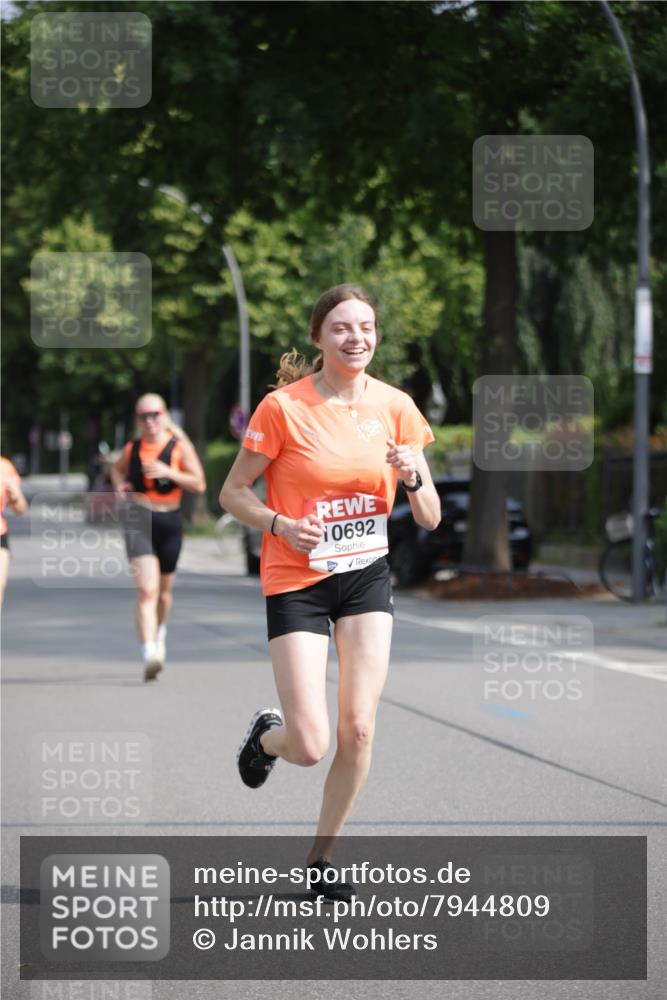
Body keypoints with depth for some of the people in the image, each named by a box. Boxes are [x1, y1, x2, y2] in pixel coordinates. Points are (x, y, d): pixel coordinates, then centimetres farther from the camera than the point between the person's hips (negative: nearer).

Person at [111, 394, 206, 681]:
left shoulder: (180, 446, 0)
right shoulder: (132, 449, 6)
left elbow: (199, 485, -6)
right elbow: (117, 468, 28)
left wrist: (167, 472, -18)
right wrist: (119, 485, 6)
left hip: (169, 521, 1)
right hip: (138, 520, -1)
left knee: (163, 591, 17)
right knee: (146, 590, -17)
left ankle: (159, 631, 49)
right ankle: (149, 653, -26)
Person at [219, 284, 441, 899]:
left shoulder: (395, 407, 0)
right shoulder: (283, 407, -11)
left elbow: (430, 520, 1)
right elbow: (232, 493, -3)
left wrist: (414, 478, -19)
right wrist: (282, 525, -21)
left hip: (366, 576, 3)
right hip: (297, 581, -3)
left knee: (358, 730, -5)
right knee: (311, 748, -11)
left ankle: (323, 856, 15)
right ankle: (268, 734, 27)